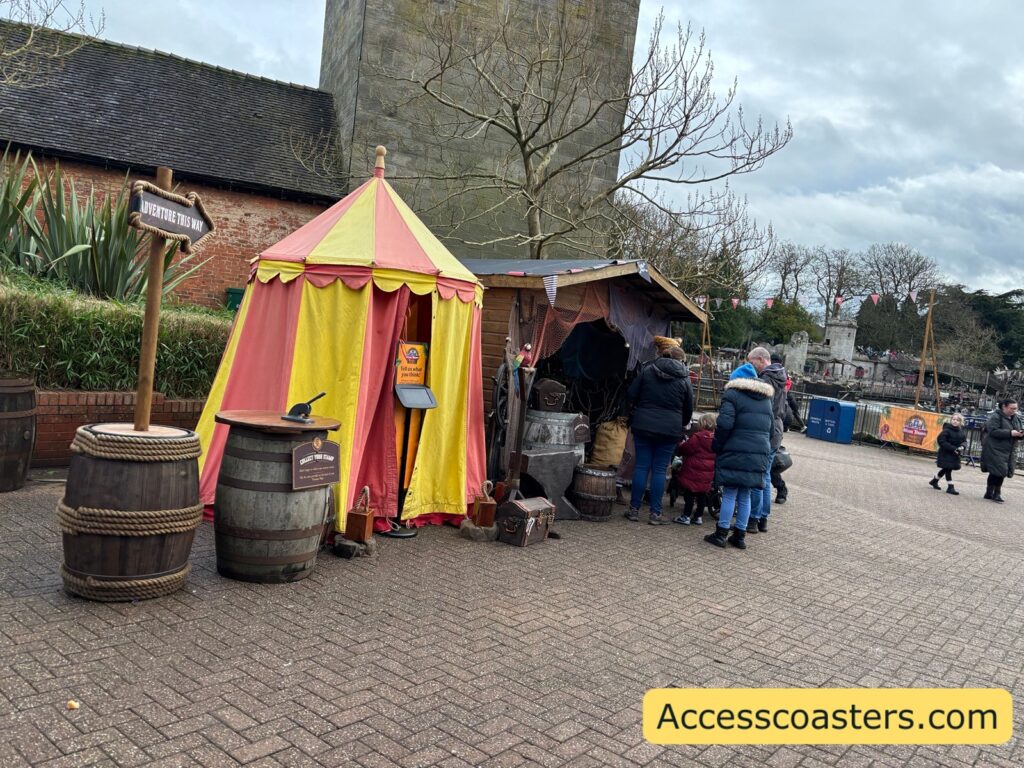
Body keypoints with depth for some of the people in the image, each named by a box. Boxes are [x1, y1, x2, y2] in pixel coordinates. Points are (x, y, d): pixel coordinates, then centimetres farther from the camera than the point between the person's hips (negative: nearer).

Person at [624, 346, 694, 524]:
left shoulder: (647, 371, 3)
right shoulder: (684, 379, 1)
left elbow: (631, 395, 2)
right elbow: (688, 409, 7)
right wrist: (683, 425, 25)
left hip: (643, 425, 1)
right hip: (670, 429, -1)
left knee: (642, 466, 6)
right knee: (659, 469, 3)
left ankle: (634, 509, 9)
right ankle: (655, 513, 5)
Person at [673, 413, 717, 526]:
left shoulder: (697, 437, -16)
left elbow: (685, 449, -11)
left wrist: (679, 446, 9)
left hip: (694, 472, -7)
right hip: (708, 474, 7)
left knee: (689, 494, -1)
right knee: (702, 495, 13)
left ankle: (686, 516, 0)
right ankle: (698, 516, 20)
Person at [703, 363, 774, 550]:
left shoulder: (732, 394, -4)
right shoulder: (766, 399, 18)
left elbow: (725, 424, -14)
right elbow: (771, 428, 19)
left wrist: (716, 446, -5)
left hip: (735, 454, -6)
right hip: (759, 455, 6)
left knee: (729, 494, -1)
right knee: (745, 496, 11)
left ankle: (721, 534, 3)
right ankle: (740, 535, 15)